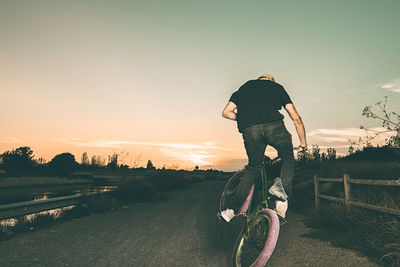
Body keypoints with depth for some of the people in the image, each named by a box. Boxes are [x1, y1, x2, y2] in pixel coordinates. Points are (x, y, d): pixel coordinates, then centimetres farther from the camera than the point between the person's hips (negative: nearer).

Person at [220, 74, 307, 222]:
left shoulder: (244, 87, 33)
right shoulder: (277, 87, 30)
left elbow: (226, 112, 22)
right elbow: (296, 118, 25)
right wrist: (303, 143, 34)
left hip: (249, 130, 2)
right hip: (274, 125, -2)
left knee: (253, 167, 21)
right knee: (288, 159, 23)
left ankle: (233, 209, 19)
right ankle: (284, 191, -3)